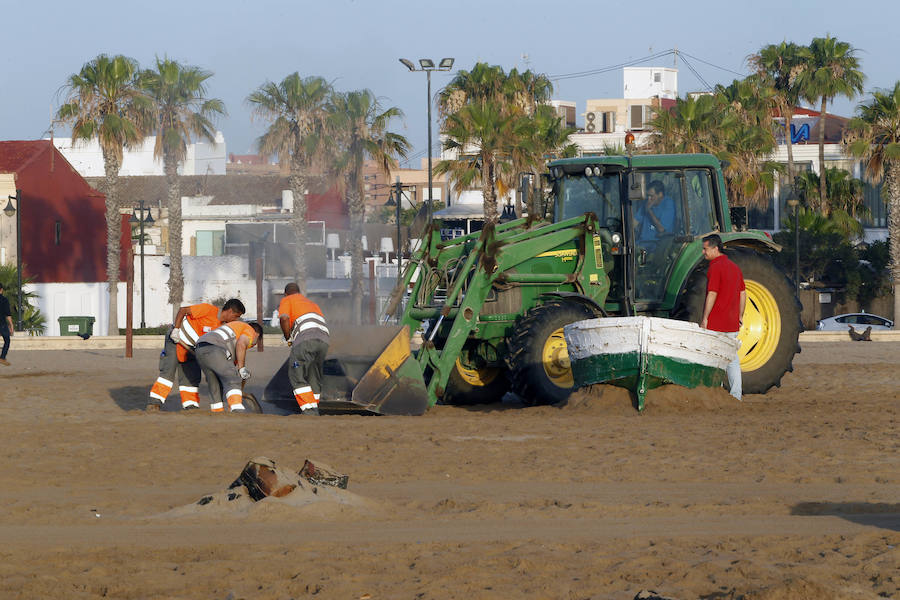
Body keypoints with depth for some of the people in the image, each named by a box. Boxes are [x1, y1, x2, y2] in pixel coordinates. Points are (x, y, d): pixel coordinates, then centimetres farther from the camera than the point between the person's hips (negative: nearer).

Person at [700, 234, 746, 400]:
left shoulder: (715, 268, -13)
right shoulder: (735, 267, 13)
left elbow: (712, 295, -18)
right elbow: (742, 293, 16)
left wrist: (705, 318, -15)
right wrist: (740, 316, 21)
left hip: (716, 323, -8)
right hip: (732, 323, 8)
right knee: (732, 359, 10)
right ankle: (736, 395, 9)